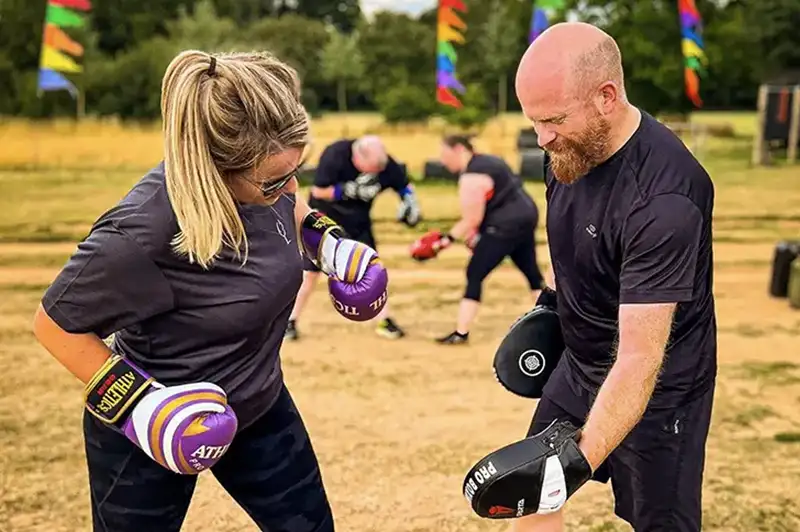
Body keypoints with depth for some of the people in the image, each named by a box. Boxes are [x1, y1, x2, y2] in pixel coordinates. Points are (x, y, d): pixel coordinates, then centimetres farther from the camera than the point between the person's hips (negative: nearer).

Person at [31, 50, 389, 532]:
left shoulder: (264, 175, -16)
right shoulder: (140, 234, -36)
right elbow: (56, 323, -20)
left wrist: (326, 241, -1)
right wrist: (135, 401, -26)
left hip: (259, 404, 6)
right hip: (152, 433, -5)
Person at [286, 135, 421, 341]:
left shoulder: (386, 164, -20)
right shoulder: (335, 155, -30)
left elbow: (405, 186, -3)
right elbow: (318, 191, -25)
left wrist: (410, 204, -23)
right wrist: (350, 190, -34)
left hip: (358, 222, 3)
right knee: (310, 271, 1)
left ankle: (384, 321, 8)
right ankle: (291, 322, 13)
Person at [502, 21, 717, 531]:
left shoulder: (663, 198, -33)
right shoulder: (572, 146, -8)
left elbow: (639, 360, -36)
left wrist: (580, 458, -45)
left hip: (655, 388, -7)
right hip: (581, 363, 8)